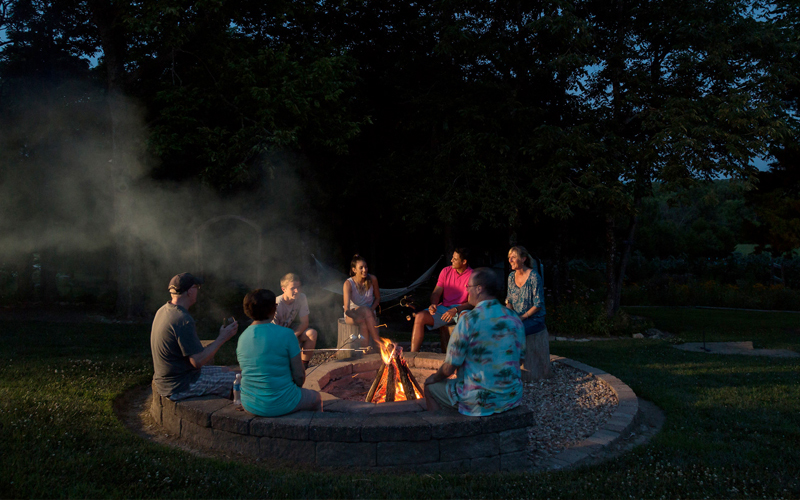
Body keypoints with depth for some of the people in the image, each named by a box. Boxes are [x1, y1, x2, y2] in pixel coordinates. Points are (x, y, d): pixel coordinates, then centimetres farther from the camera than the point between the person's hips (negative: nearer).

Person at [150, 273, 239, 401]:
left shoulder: (164, 310, 5)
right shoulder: (183, 320, -27)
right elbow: (198, 361, -26)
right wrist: (222, 338, -16)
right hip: (180, 387, -10)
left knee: (224, 371, 22)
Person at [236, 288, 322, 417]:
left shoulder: (242, 337, 0)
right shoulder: (286, 334, -17)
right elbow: (299, 375, -13)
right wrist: (297, 388, 10)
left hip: (250, 405, 5)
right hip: (281, 405, -5)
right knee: (315, 398, 26)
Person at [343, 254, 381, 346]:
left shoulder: (372, 280, -9)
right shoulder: (348, 283, -19)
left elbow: (378, 298, 8)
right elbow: (347, 310, -26)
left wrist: (371, 309, -12)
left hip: (369, 312, 2)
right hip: (352, 314, -2)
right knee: (365, 310, -37)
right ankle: (378, 343, -41)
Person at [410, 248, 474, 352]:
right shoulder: (446, 271, 8)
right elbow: (436, 293, 9)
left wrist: (456, 310, -26)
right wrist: (433, 305, -13)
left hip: (461, 310, -4)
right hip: (443, 308, 4)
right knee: (420, 317, -19)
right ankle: (413, 355, -18)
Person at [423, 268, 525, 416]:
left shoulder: (468, 320, -18)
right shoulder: (515, 319, 0)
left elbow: (450, 367, -13)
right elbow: (519, 360, 12)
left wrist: (434, 378, 8)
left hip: (480, 399, -7)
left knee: (430, 387, 14)